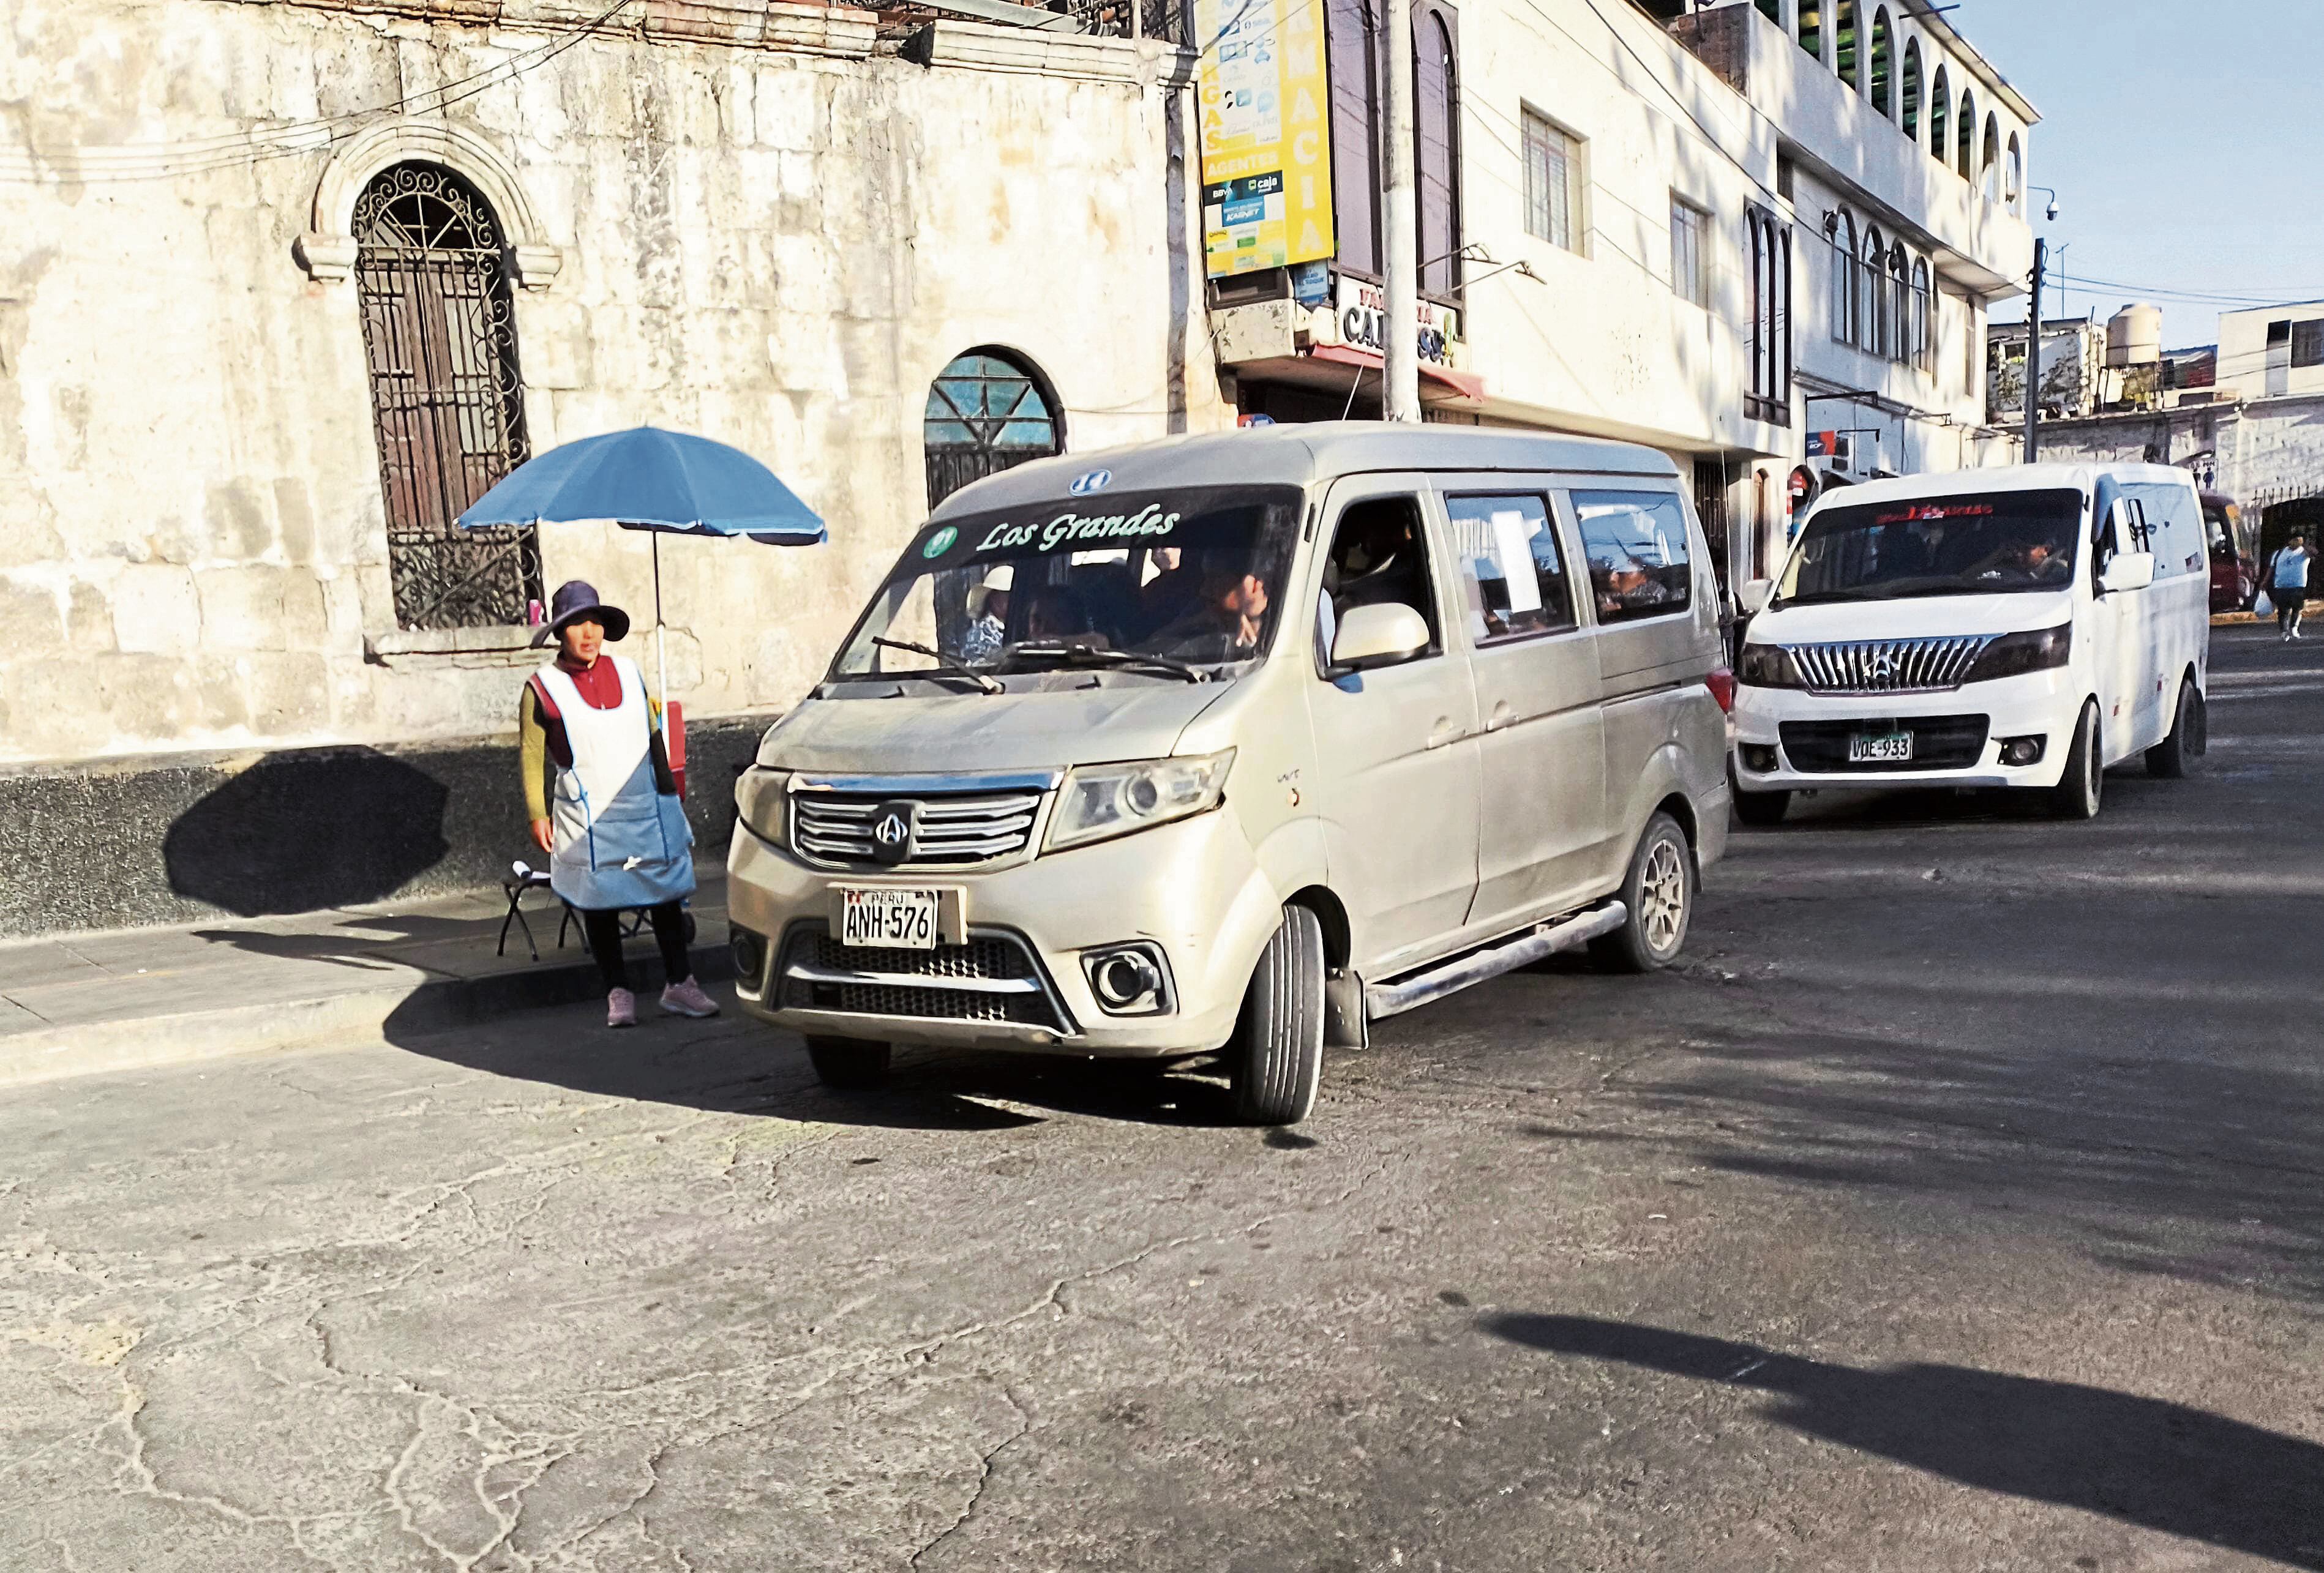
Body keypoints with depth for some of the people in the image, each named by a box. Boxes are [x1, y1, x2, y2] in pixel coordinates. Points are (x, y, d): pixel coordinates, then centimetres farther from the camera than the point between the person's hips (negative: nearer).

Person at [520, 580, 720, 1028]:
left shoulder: (627, 672, 10)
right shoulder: (542, 688, 0)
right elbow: (532, 756, 2)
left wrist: (668, 791, 18)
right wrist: (537, 815, -3)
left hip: (648, 809, 3)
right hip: (587, 819, -3)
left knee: (667, 894, 4)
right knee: (599, 906, 2)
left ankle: (679, 984, 13)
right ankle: (618, 994, 12)